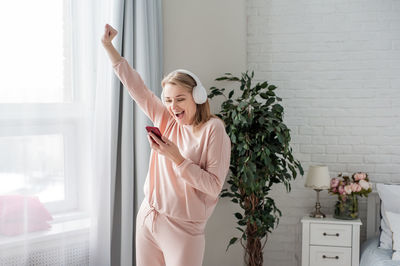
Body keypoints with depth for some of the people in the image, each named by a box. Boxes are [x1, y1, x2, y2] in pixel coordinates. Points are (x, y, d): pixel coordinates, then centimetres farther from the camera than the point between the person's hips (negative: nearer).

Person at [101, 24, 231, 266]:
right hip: (148, 219, 6)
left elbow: (214, 187, -16)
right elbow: (135, 85, 10)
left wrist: (176, 158, -22)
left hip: (182, 230, -6)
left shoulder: (213, 129, -11)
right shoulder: (165, 119, 6)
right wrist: (108, 45, 11)